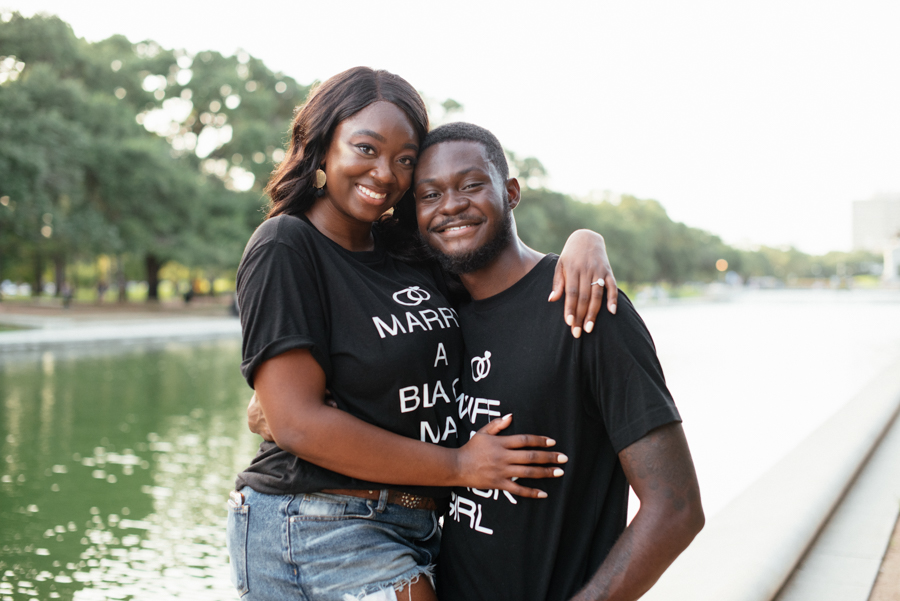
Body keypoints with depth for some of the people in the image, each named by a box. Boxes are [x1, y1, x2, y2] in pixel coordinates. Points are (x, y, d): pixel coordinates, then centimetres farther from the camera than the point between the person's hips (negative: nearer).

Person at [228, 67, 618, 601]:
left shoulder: (417, 253, 8)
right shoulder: (285, 247, -10)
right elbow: (298, 422, -17)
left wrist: (584, 244, -5)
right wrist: (460, 466, -13)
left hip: (416, 529, 7)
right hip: (321, 534, -7)